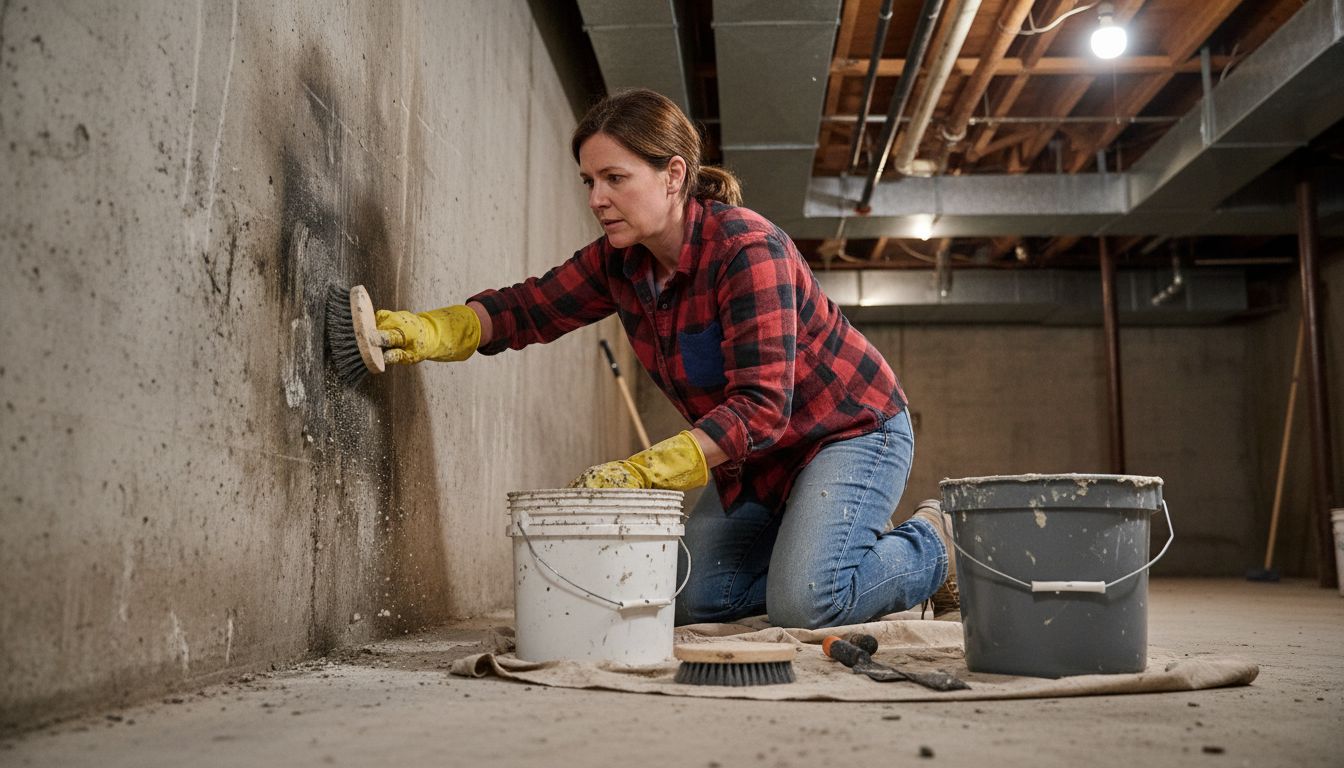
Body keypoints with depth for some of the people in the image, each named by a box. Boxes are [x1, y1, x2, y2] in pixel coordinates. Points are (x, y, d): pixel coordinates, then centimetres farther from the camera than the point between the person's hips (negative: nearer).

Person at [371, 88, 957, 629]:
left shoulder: (748, 249, -29)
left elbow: (762, 406, -34)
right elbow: (529, 307, -5)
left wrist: (643, 471, -41)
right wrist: (430, 331, -24)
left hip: (852, 428, -7)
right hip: (754, 450, 8)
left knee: (804, 604, -22)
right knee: (692, 600, 4)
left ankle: (931, 545, 6)